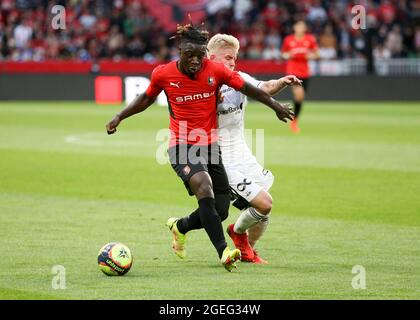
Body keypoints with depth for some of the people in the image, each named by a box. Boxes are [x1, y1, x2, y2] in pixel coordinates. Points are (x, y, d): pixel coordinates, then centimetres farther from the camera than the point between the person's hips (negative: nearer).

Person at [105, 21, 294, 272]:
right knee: (204, 187, -31)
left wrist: (276, 106, 13)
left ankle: (180, 226, 35)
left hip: (210, 146, 3)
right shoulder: (163, 74, -6)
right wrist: (119, 117, 14)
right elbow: (146, 99, 14)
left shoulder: (216, 70, -5)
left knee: (220, 212, 3)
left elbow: (248, 89, 6)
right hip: (182, 148, -3)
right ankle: (224, 252, -35)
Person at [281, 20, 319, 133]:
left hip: (304, 72, 3)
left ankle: (294, 121, 28)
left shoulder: (310, 39, 3)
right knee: (299, 93, -23)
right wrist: (289, 55, -9)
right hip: (292, 71, -3)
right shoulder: (288, 40, 1)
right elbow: (283, 54, 13)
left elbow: (316, 54, 11)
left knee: (300, 98, 8)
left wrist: (311, 55, -11)